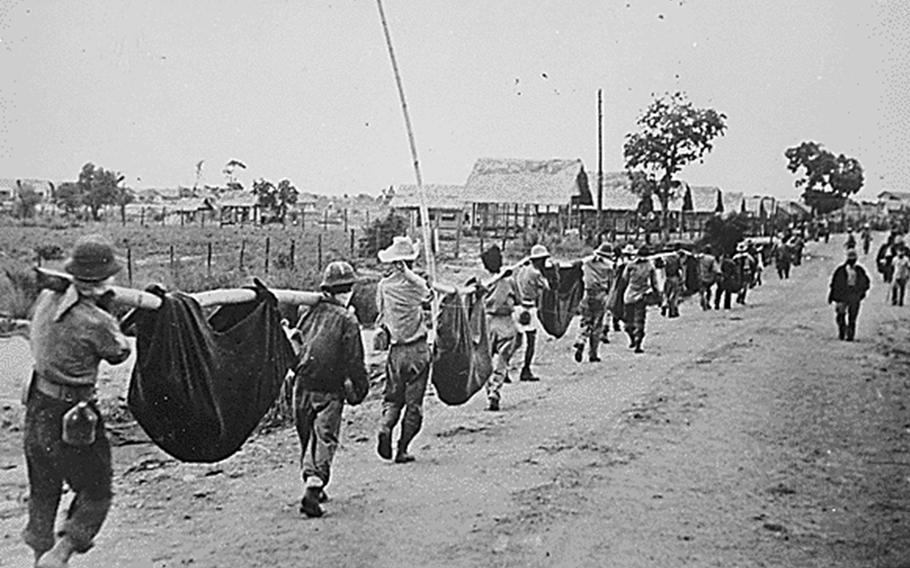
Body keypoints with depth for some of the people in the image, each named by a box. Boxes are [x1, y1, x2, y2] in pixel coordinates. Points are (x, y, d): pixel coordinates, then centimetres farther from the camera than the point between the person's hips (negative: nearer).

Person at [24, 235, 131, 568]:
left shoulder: (46, 301, -3)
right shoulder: (96, 322, -23)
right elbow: (119, 353, -4)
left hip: (37, 409, 7)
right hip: (72, 420, -7)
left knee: (43, 491, 23)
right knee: (95, 494, 12)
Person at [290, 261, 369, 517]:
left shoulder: (308, 312, 6)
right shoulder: (347, 320, -8)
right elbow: (354, 362, -9)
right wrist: (361, 389, 2)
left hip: (302, 387, 5)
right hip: (329, 391, -5)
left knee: (307, 439, 17)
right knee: (325, 439, -1)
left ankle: (312, 483, 24)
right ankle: (313, 488, -15)